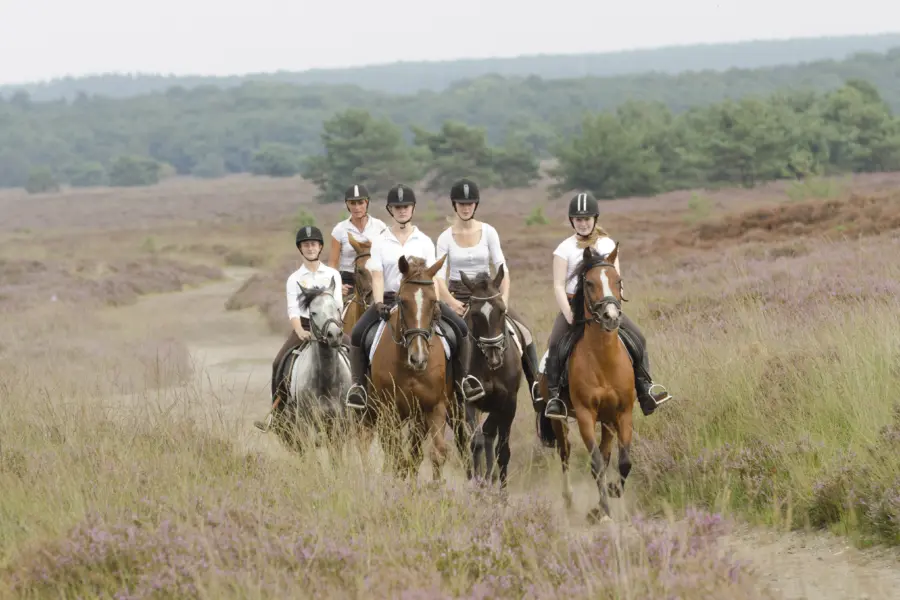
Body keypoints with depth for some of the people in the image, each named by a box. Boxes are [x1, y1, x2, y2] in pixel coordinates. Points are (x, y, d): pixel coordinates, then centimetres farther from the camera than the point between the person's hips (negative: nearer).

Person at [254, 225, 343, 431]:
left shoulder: (332, 275, 9)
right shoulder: (294, 279, 7)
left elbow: (337, 305, 2)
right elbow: (292, 310, -3)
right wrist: (300, 331, -22)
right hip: (303, 326, 0)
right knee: (279, 363, -20)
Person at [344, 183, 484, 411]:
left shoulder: (424, 241, 8)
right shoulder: (380, 242, 5)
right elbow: (377, 277, -3)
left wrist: (435, 303, -12)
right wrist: (379, 304, -19)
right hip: (389, 298, -1)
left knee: (461, 328, -17)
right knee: (357, 334, -25)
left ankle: (461, 377, -3)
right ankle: (358, 385, -15)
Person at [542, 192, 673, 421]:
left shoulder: (607, 245, 9)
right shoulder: (565, 248, 2)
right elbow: (558, 286, -5)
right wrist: (569, 315, -19)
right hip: (572, 304, -2)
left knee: (637, 338, -15)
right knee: (555, 344, -27)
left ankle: (645, 388, -8)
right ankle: (554, 397, -21)